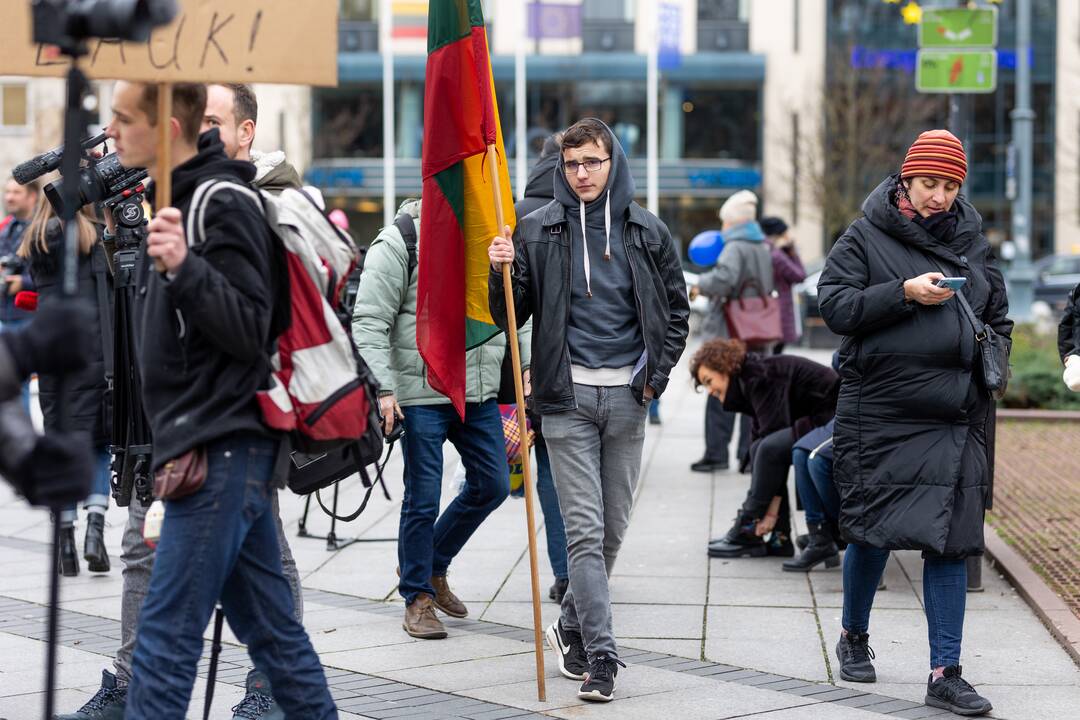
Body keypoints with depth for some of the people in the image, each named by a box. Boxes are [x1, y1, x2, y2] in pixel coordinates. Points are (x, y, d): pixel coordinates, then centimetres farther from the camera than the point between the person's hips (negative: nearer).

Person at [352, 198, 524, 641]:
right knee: (423, 499, -1)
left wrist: (528, 364, 8)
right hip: (421, 393, -6)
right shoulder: (397, 244, -9)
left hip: (479, 393, 6)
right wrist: (383, 388, -18)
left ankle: (433, 566, 31)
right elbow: (370, 322, -11)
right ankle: (418, 598, 15)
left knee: (492, 485, 10)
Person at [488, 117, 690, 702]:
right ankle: (600, 655, -8)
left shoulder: (646, 231, 5)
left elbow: (677, 308, 15)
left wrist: (658, 373, 5)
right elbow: (510, 318, 3)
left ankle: (573, 628, 29)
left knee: (612, 529, 10)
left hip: (627, 395, 3)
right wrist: (501, 272, -16)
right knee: (584, 530, -8)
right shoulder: (538, 230, 0)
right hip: (568, 394, -2)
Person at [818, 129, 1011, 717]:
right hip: (880, 414, -3)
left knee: (950, 540, -2)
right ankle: (854, 636, 32)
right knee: (872, 529, 5)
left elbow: (999, 316, 25)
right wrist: (905, 294, -17)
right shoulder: (866, 236, 1)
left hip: (956, 420, 3)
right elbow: (834, 305, -9)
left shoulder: (972, 242, 13)